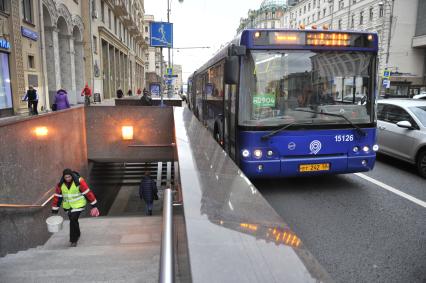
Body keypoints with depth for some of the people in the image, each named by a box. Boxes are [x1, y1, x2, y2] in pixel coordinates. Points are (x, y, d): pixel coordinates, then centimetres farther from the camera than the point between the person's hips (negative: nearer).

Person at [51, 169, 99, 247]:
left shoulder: (79, 181, -22)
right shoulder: (60, 184, -8)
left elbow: (88, 193, -17)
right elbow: (57, 197, 0)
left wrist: (94, 205, -14)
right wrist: (54, 210, 2)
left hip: (78, 205, -5)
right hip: (68, 206, 5)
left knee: (73, 220, -14)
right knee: (73, 220, 18)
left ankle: (73, 240, 4)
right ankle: (77, 234, 45)